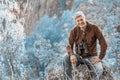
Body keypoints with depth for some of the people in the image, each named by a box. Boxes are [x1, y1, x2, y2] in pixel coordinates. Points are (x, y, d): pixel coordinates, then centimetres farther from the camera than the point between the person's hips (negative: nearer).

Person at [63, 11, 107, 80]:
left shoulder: (94, 28, -15)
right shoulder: (74, 31, -9)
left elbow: (103, 44, -14)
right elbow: (69, 46, -13)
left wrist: (100, 57, -18)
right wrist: (71, 55, -35)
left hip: (91, 56, -2)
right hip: (79, 56, 2)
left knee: (99, 69, -33)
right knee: (66, 58, -28)